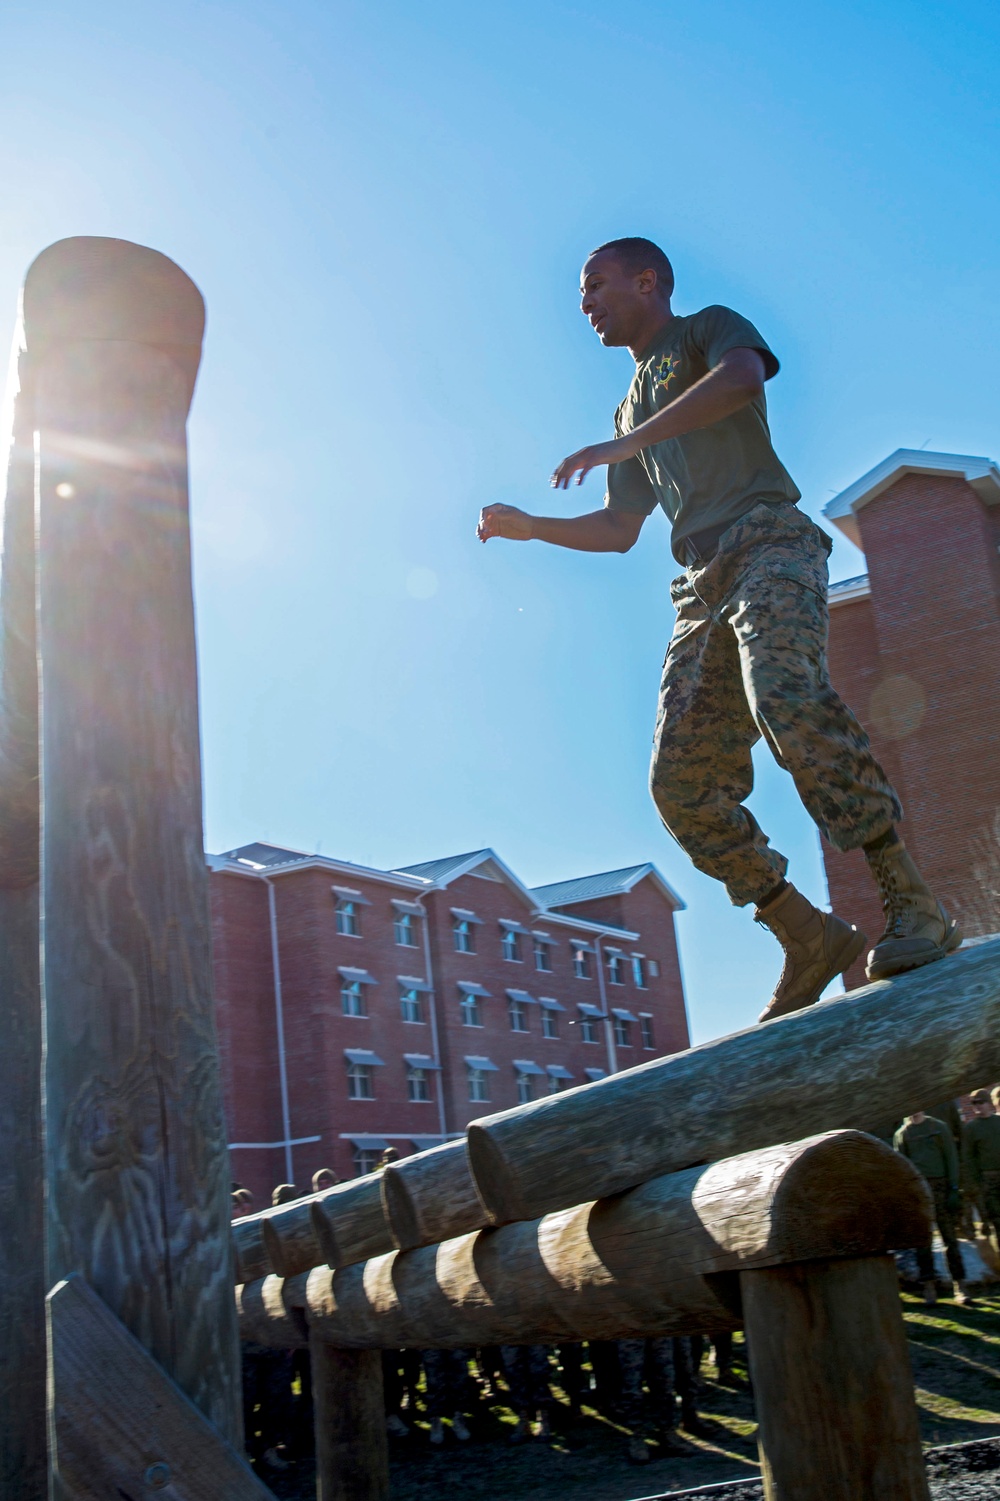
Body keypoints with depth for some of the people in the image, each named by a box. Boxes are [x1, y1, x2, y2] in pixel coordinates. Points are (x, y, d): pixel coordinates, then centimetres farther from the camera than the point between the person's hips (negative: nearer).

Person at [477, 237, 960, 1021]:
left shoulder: (708, 328, 15)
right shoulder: (634, 408, 35)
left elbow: (742, 376, -11)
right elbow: (617, 531, 38)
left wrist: (622, 444, -15)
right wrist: (530, 527, 29)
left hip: (768, 543, -7)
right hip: (704, 588, 7)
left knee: (789, 699, -34)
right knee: (683, 784, -9)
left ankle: (913, 906, -31)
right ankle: (810, 939, -4)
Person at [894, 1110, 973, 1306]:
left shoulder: (939, 1127, 8)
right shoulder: (901, 1134, 10)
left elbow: (951, 1158, 6)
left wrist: (954, 1189, -2)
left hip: (940, 1186, -1)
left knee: (949, 1236, -3)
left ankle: (960, 1284, 3)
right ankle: (929, 1286, 4)